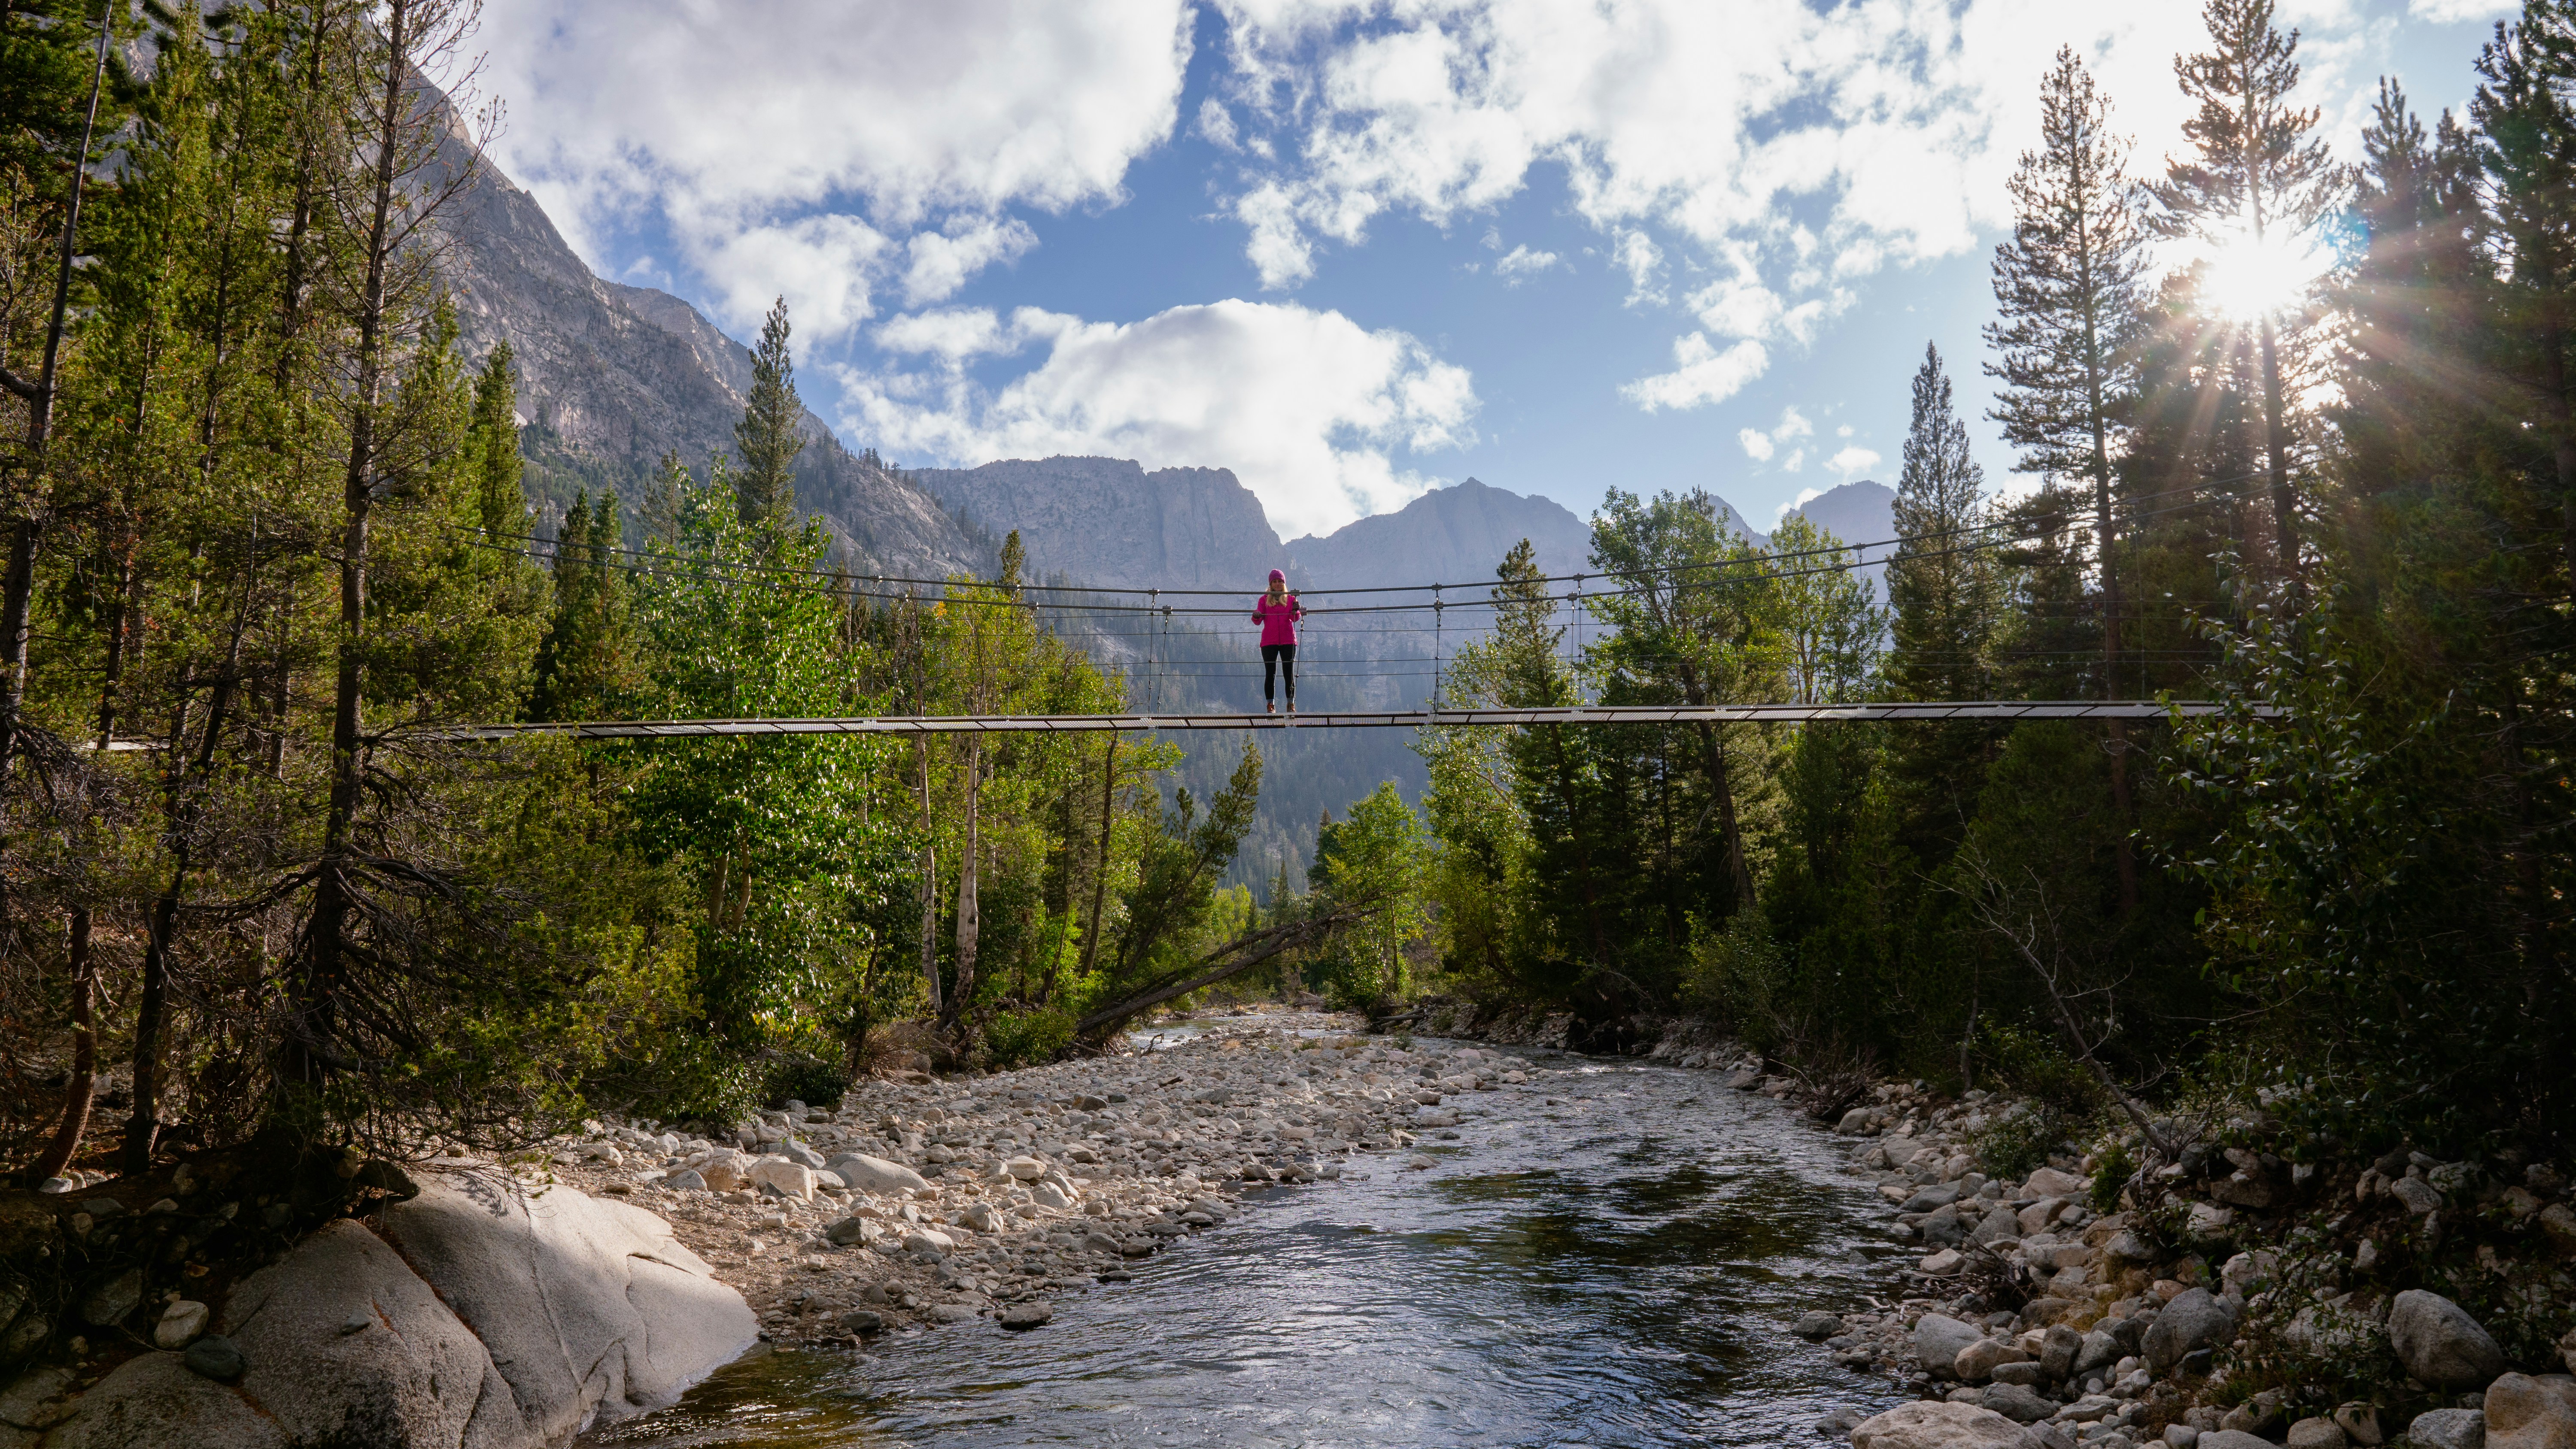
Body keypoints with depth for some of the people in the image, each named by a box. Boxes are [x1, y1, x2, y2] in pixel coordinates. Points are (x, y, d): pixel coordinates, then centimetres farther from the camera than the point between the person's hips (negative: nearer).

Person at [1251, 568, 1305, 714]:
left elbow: (1295, 618, -6)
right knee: (1270, 674, -2)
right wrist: (1256, 616, -25)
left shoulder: (1291, 599, 9)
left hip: (1288, 641, 0)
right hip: (1269, 642, 0)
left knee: (1289, 673, -1)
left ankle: (1291, 704, 6)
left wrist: (1296, 611, -28)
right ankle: (1270, 705, 2)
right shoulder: (1264, 600, 9)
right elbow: (1258, 621, -2)